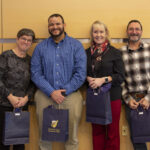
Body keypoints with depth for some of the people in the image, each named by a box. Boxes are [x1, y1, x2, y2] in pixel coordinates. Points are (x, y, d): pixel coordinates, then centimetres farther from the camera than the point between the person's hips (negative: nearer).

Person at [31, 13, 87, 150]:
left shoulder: (76, 45, 4)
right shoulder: (40, 47, 8)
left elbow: (81, 73, -3)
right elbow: (36, 73, 0)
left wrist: (64, 91, -10)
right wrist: (51, 92, -11)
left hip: (70, 95, -1)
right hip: (45, 96, 1)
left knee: (71, 137, 5)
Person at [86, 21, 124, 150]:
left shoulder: (115, 52, 1)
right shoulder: (87, 53, 11)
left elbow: (120, 76, -5)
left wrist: (103, 79, -16)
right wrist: (89, 79, -9)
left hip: (112, 97, -3)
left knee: (112, 132, 2)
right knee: (97, 131, 9)